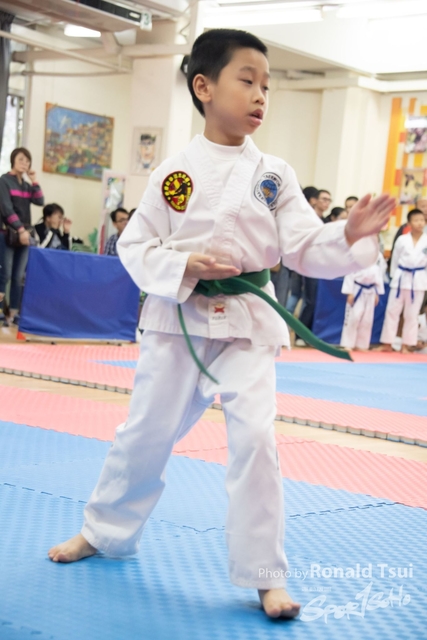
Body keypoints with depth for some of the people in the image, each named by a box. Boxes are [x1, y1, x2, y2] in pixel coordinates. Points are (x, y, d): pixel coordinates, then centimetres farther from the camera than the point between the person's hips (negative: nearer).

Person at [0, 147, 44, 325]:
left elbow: (40, 202, 2)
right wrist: (20, 229, -17)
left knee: (19, 276, 3)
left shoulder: (26, 184, 15)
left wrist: (34, 181, -1)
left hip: (25, 234, 6)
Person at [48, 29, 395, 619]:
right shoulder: (174, 173, -3)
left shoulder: (274, 175, -1)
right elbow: (136, 246, 1)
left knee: (255, 439, -11)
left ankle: (264, 576, 3)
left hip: (246, 324, 0)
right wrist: (184, 268, -16)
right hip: (178, 320, 0)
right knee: (146, 433, 12)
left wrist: (349, 238, -22)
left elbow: (305, 250, -3)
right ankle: (105, 531, 36)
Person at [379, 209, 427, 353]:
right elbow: (395, 259, 5)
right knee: (392, 310, 3)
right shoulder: (402, 240, -3)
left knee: (411, 314, 7)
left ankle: (406, 345, 16)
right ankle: (387, 343, 11)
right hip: (401, 278, 0)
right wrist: (394, 276, 5)